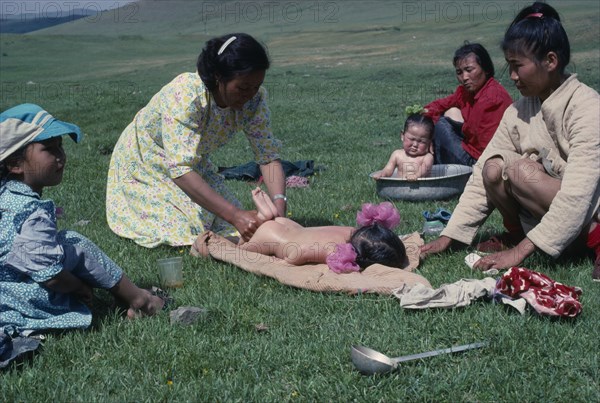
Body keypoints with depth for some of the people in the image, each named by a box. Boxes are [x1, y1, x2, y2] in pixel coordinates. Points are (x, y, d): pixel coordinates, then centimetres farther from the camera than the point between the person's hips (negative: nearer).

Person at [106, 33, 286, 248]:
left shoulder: (254, 100, -21)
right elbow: (179, 168, -46)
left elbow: (269, 156, -19)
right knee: (180, 232, -17)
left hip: (195, 164, 5)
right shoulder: (184, 95, -39)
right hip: (144, 164, -5)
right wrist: (234, 215, -53)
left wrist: (279, 208, -38)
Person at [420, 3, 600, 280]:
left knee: (518, 170, -27)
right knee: (494, 169, -19)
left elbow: (577, 193, -29)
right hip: (544, 213, 6)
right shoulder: (519, 111, -2)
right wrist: (448, 237, -9)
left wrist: (521, 251, -31)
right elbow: (482, 175, -3)